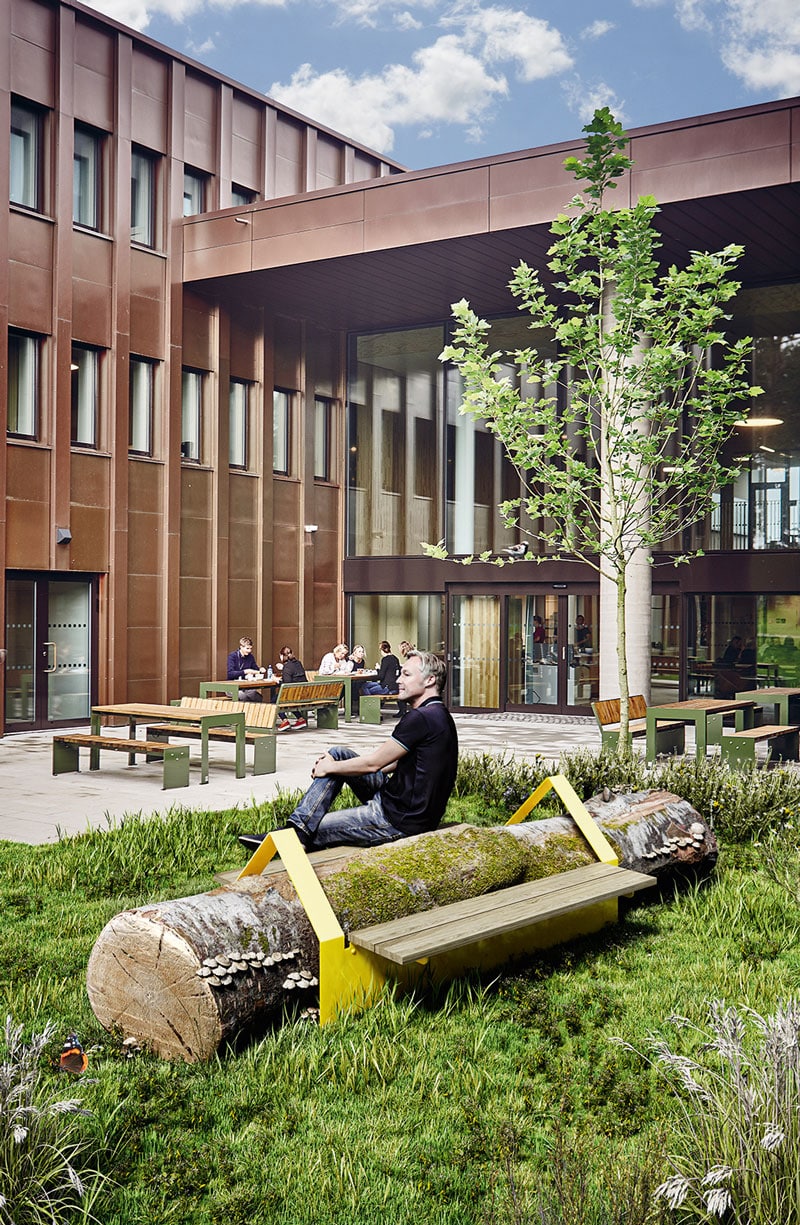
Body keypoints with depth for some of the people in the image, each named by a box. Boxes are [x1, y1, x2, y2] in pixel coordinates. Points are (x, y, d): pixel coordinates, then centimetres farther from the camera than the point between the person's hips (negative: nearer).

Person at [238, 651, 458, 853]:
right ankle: (298, 825, 2)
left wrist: (331, 768, 1)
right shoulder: (438, 715, 13)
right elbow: (393, 763, 19)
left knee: (314, 829, -7)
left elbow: (373, 763, -16)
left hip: (401, 819, -10)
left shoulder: (422, 718, -21)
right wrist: (333, 764, 15)